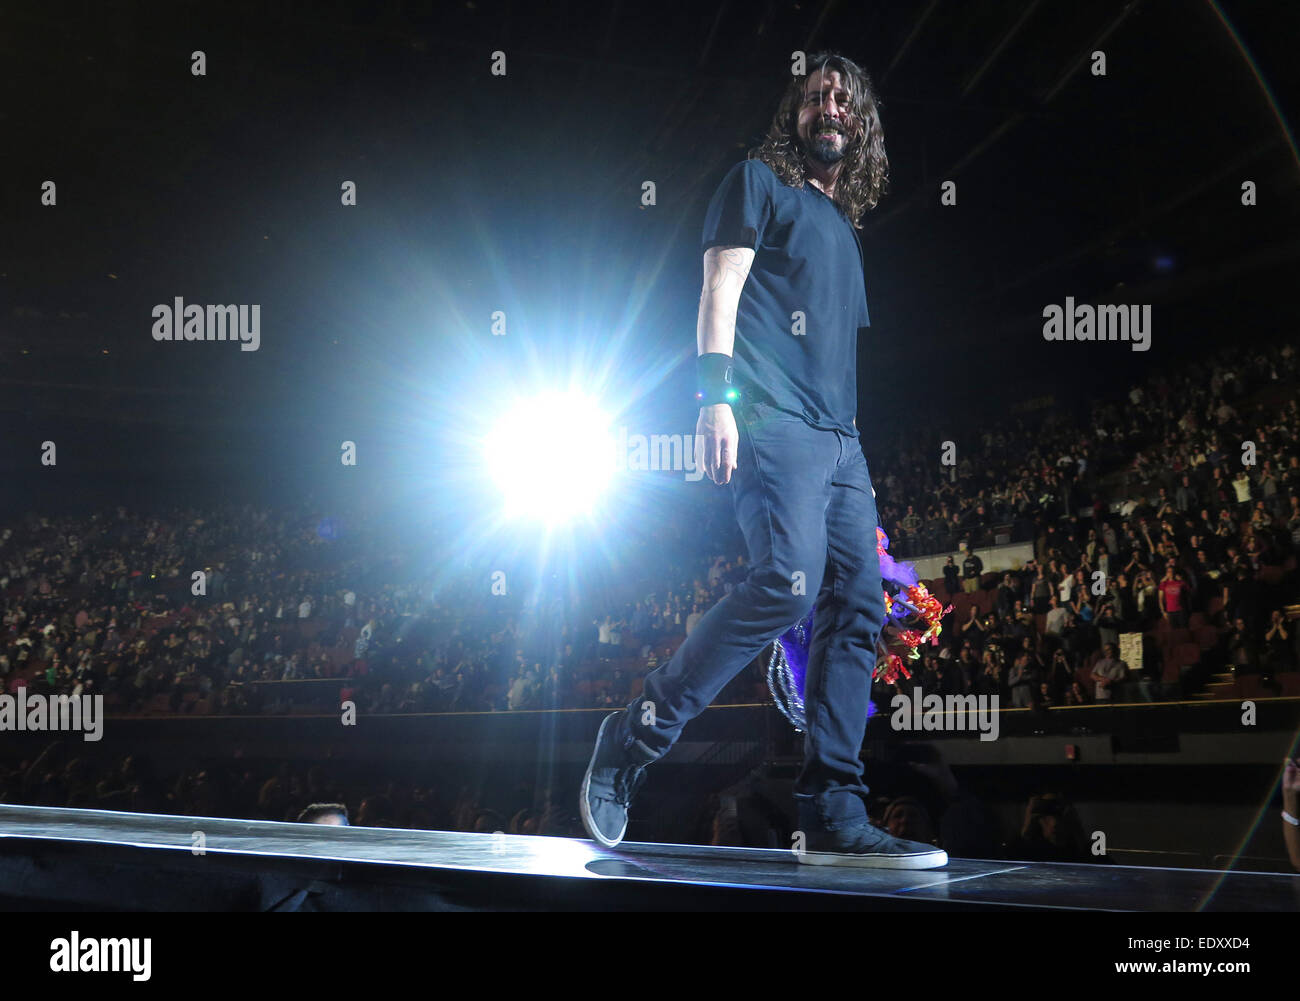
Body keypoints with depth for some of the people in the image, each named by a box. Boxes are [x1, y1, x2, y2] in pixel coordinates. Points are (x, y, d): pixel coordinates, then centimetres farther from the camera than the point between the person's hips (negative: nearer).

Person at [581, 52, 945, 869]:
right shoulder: (759, 183, 9)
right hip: (773, 423, -8)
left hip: (841, 441, 8)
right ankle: (636, 738, -12)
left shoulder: (845, 227, 29)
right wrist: (718, 395, -17)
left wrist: (856, 442, 18)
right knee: (788, 582, -25)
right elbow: (719, 291, -3)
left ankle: (833, 819, -5)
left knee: (859, 610, -4)